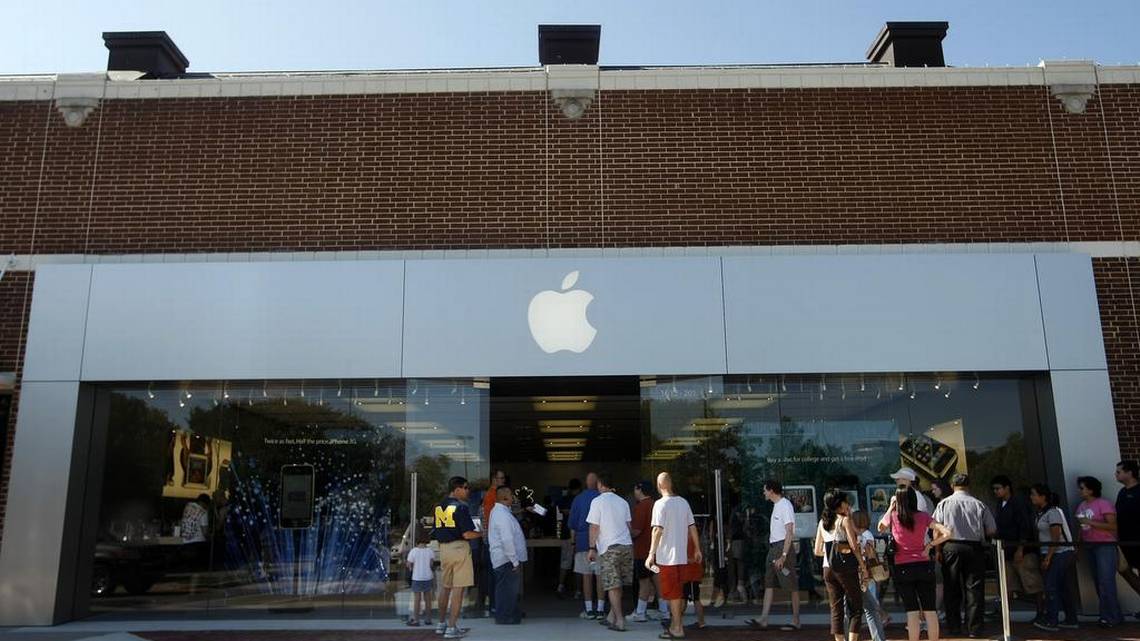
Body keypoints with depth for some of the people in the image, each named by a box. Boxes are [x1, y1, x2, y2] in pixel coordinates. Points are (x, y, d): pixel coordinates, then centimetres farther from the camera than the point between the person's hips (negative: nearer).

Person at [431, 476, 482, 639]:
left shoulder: (439, 507, 11)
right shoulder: (461, 507, -12)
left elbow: (436, 534, 15)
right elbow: (467, 534, -17)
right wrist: (481, 534, 0)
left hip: (443, 548, 8)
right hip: (459, 547, -8)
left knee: (446, 586, 20)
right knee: (458, 588, -3)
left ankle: (441, 624, 29)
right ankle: (452, 628, -3)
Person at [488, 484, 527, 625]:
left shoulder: (497, 511, 13)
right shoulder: (502, 515, -20)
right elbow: (507, 540, -23)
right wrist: (515, 561, -20)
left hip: (501, 559, 10)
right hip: (507, 559, -10)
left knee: (505, 588, 18)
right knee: (507, 588, -2)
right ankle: (505, 617, 5)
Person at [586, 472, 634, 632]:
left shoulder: (598, 501, -6)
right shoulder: (623, 502, 12)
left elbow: (594, 527, -8)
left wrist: (592, 548, -3)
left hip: (609, 548, -6)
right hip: (626, 545, 6)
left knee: (613, 586, -1)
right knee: (617, 585, 14)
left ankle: (619, 621, -2)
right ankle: (612, 617, 21)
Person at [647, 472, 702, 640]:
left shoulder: (661, 504, -13)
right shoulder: (683, 502, 6)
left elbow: (658, 530, -20)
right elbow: (692, 527, 9)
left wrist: (651, 554, -18)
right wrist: (697, 549, 16)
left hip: (666, 556, -6)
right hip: (682, 555, 6)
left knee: (672, 593, 0)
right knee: (678, 592, 17)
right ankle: (678, 624, 26)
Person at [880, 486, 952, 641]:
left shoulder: (893, 516, -6)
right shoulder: (923, 516, -2)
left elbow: (880, 528, 16)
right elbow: (946, 533, -10)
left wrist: (890, 507, 14)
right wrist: (929, 545, -1)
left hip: (902, 568, -1)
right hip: (924, 565, 1)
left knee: (912, 611, 2)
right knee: (930, 609, 7)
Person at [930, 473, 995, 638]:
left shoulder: (944, 504, 1)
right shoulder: (979, 505, 1)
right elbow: (992, 531, 4)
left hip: (951, 548, 0)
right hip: (975, 548, 0)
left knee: (952, 589, 9)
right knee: (974, 589, 6)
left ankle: (953, 626, 14)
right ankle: (974, 628, 7)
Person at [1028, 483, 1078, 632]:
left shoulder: (1052, 512, -15)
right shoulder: (1041, 513, 12)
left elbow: (1056, 538, -18)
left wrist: (1047, 558, -20)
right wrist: (1045, 557, 12)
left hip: (1060, 553, -9)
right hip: (1053, 554, 9)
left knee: (1051, 586, -10)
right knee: (1062, 587, 12)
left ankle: (1051, 621, -8)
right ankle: (1071, 620, 18)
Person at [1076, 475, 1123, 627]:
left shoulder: (1104, 504, -11)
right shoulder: (1081, 506, 10)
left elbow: (1113, 526, -19)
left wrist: (1090, 522, -21)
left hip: (1105, 546, -8)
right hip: (1090, 547, 8)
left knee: (1106, 582, -9)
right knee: (1099, 582, 12)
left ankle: (1112, 617, 0)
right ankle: (1107, 615, 20)